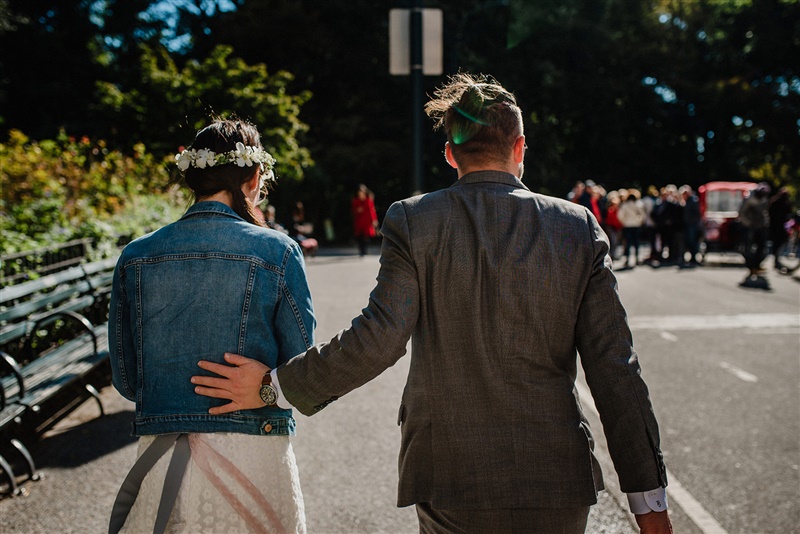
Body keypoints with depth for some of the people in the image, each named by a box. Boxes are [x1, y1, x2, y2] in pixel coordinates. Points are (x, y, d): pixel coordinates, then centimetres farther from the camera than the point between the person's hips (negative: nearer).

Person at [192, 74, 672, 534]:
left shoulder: (413, 222, -5)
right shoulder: (579, 228, -1)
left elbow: (380, 338, -16)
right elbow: (614, 367, -3)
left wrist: (276, 384, -3)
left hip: (450, 490, -1)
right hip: (559, 487, 1)